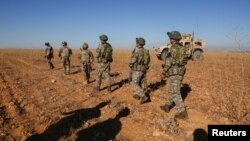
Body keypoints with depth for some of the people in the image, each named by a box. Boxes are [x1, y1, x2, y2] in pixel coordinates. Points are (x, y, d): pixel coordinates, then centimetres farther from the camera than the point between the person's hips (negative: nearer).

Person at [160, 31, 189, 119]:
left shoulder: (173, 48, -15)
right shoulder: (182, 48, 12)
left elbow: (168, 62, -18)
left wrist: (163, 73, -10)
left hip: (174, 73, -9)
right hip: (180, 72, 9)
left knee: (175, 93, -5)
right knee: (171, 90, 20)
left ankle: (182, 112, -4)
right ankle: (167, 106, 33)